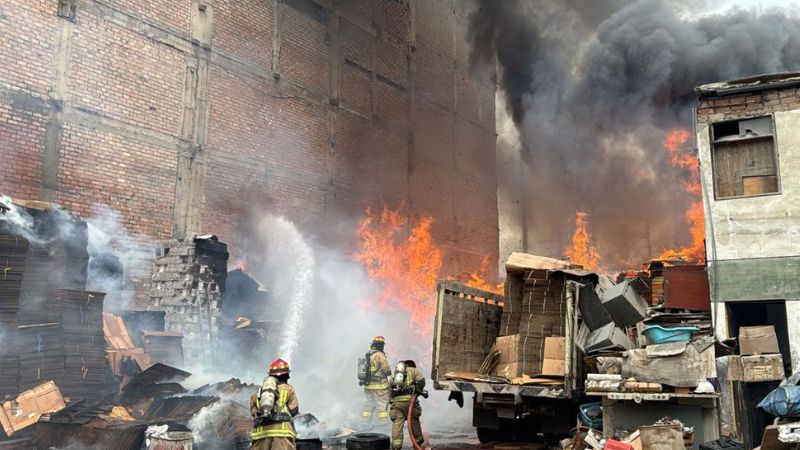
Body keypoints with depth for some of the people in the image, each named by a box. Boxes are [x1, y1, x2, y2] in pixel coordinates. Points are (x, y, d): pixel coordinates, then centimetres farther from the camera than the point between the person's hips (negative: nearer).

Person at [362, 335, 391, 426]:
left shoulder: (367, 355, 10)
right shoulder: (380, 355, -13)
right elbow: (386, 369, -17)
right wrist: (389, 372, 3)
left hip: (368, 385, 7)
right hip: (379, 385, -7)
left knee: (369, 404, 15)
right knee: (383, 405, -1)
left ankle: (366, 423, 18)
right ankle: (383, 423, -3)